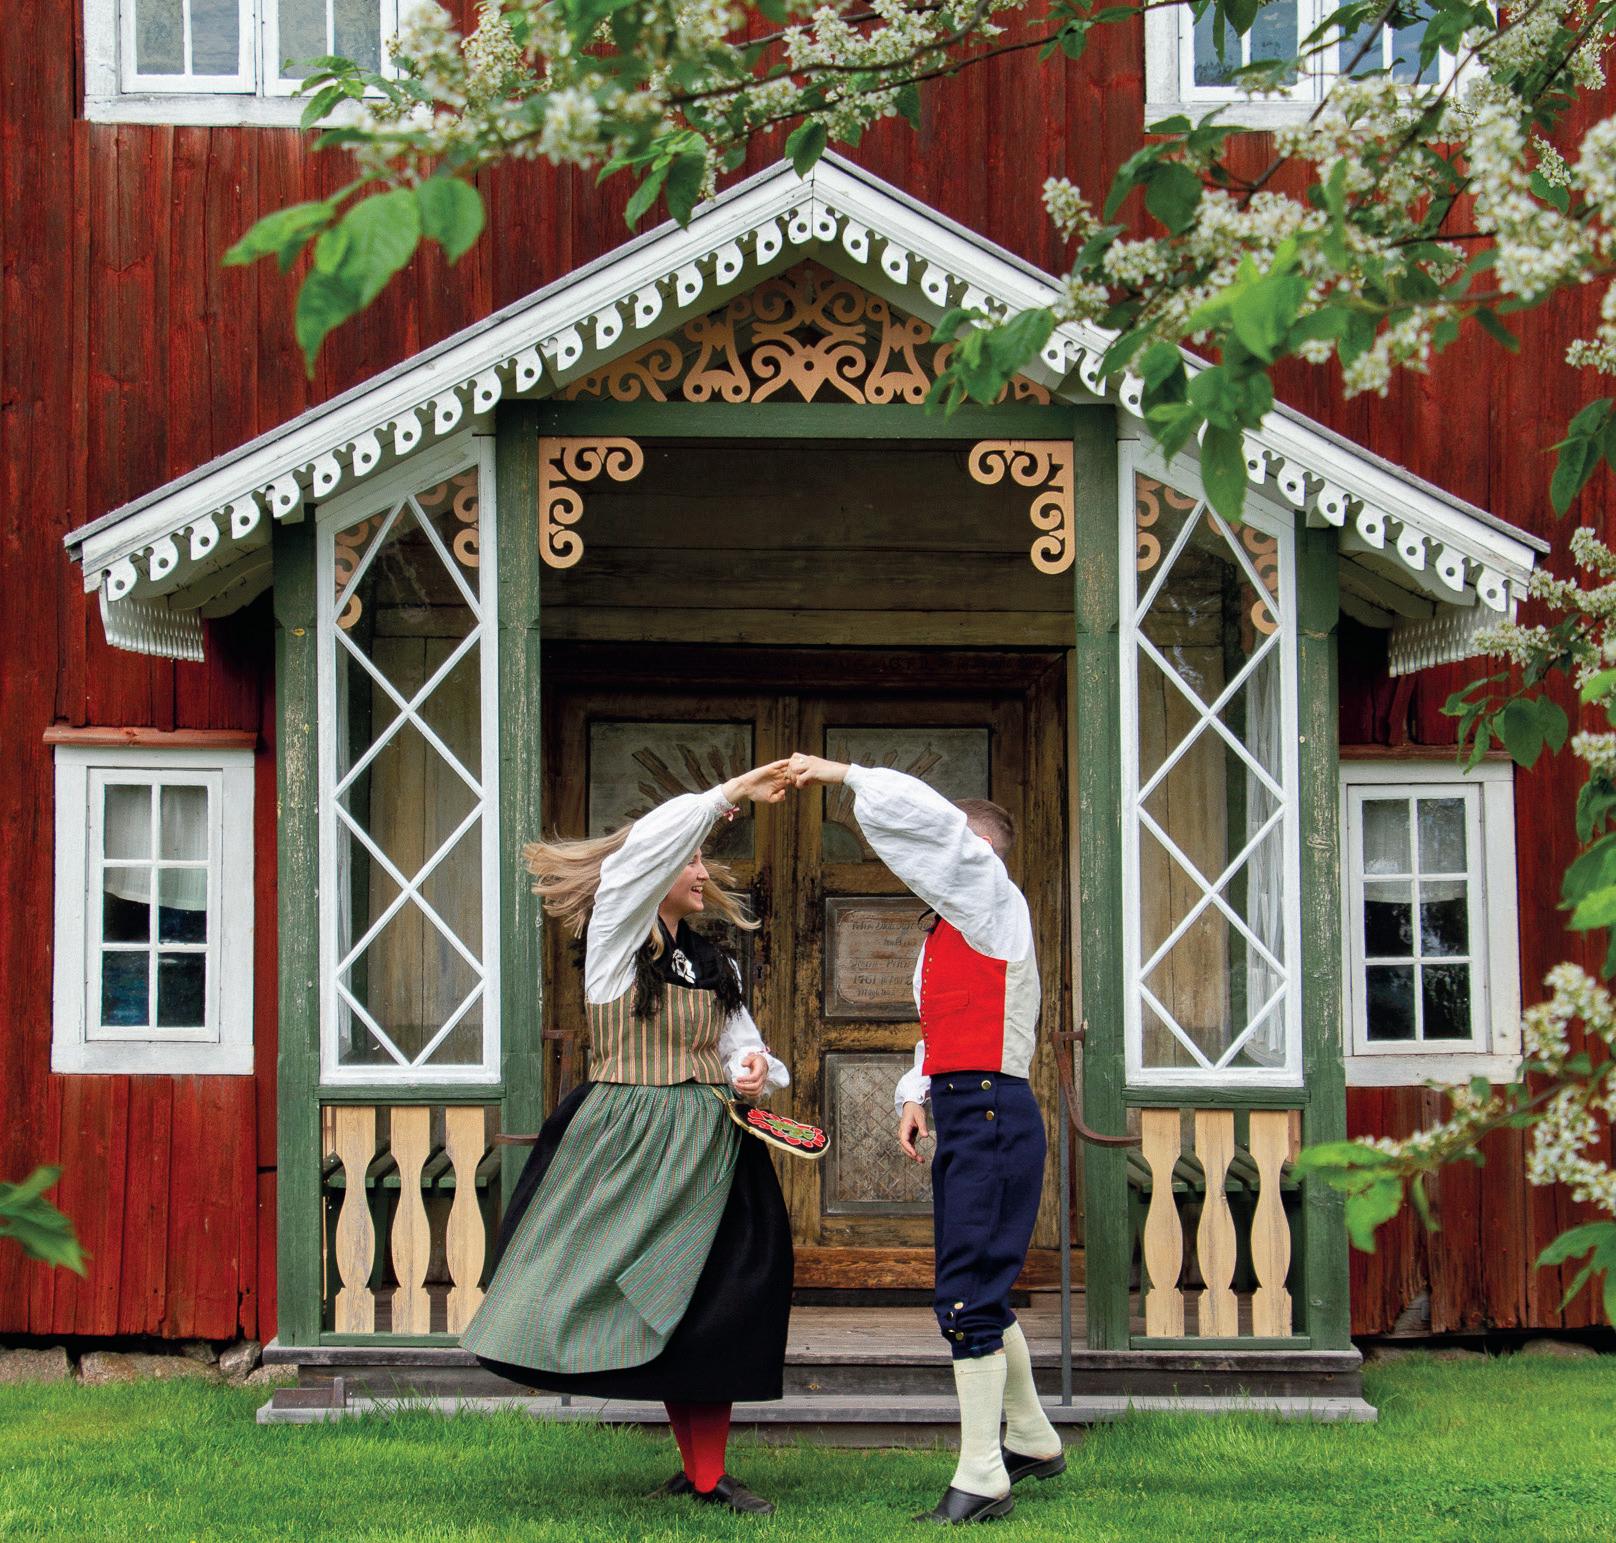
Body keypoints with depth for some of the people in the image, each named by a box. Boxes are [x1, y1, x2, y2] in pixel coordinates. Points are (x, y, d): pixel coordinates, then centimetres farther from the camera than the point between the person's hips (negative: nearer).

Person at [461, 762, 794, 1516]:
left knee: (701, 1309, 2)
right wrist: (731, 792, -10)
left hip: (703, 1148, 5)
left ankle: (706, 1474, 5)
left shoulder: (712, 963, 18)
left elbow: (738, 1042, 21)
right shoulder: (617, 935, 0)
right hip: (627, 1140, -5)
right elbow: (648, 845, -15)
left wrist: (752, 1067, -4)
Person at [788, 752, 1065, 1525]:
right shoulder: (951, 929, 23)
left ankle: (979, 1480, -10)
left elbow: (913, 812, -18)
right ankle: (1032, 1440, 30)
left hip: (991, 1113, -10)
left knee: (969, 1296, -12)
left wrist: (838, 772, -8)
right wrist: (916, 1093, 10)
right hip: (962, 1115, 10)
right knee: (977, 1292, 17)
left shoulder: (989, 894, -6)